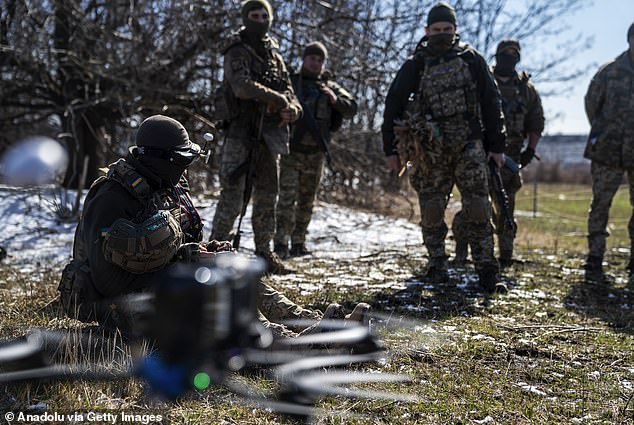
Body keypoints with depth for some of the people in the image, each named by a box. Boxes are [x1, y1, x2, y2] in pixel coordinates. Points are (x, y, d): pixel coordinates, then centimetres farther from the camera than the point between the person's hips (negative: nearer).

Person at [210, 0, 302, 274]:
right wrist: (277, 99, -16)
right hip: (242, 133, -6)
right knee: (233, 196, -13)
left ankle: (264, 253, 19)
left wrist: (291, 108, -11)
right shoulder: (237, 53, -2)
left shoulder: (275, 56, 17)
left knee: (267, 197, 10)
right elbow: (242, 86, -19)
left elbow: (287, 90, 12)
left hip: (269, 137, 7)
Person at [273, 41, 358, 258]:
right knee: (288, 197, -13)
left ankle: (299, 244, 18)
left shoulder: (330, 87, 11)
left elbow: (352, 109, 6)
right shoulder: (290, 82, 5)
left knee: (307, 201, 9)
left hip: (316, 153, 4)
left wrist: (335, 99, -12)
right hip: (292, 150, -3)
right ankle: (281, 244, -13)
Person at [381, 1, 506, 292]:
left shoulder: (472, 60, 5)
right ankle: (437, 266, 17)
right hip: (430, 149, 1)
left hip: (468, 145, 0)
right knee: (431, 210, 4)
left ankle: (487, 271, -2)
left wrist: (496, 145, 5)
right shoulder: (415, 66, 3)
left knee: (478, 208, -6)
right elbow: (393, 106, 6)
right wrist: (391, 149, 4)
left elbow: (491, 103, 8)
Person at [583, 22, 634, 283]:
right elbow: (591, 103, 10)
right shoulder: (610, 72, 2)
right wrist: (601, 133, 6)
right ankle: (594, 261, 6)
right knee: (600, 204, 1)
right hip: (608, 152, -1)